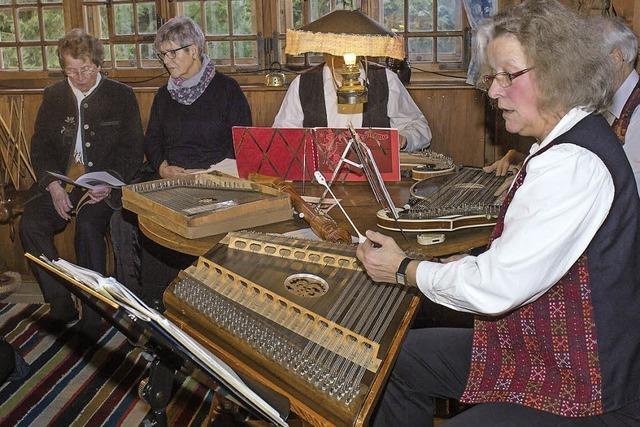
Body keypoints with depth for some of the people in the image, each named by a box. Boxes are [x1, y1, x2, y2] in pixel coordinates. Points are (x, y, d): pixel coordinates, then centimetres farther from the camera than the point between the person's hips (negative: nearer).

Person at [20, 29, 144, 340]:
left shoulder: (121, 96, 4)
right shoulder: (53, 96, 14)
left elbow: (132, 150, 1)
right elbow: (40, 147, 10)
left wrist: (109, 183, -17)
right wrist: (53, 186, -9)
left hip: (103, 183, -3)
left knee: (88, 226, -33)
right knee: (30, 224, -24)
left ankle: (91, 314, -19)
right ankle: (61, 305, -11)